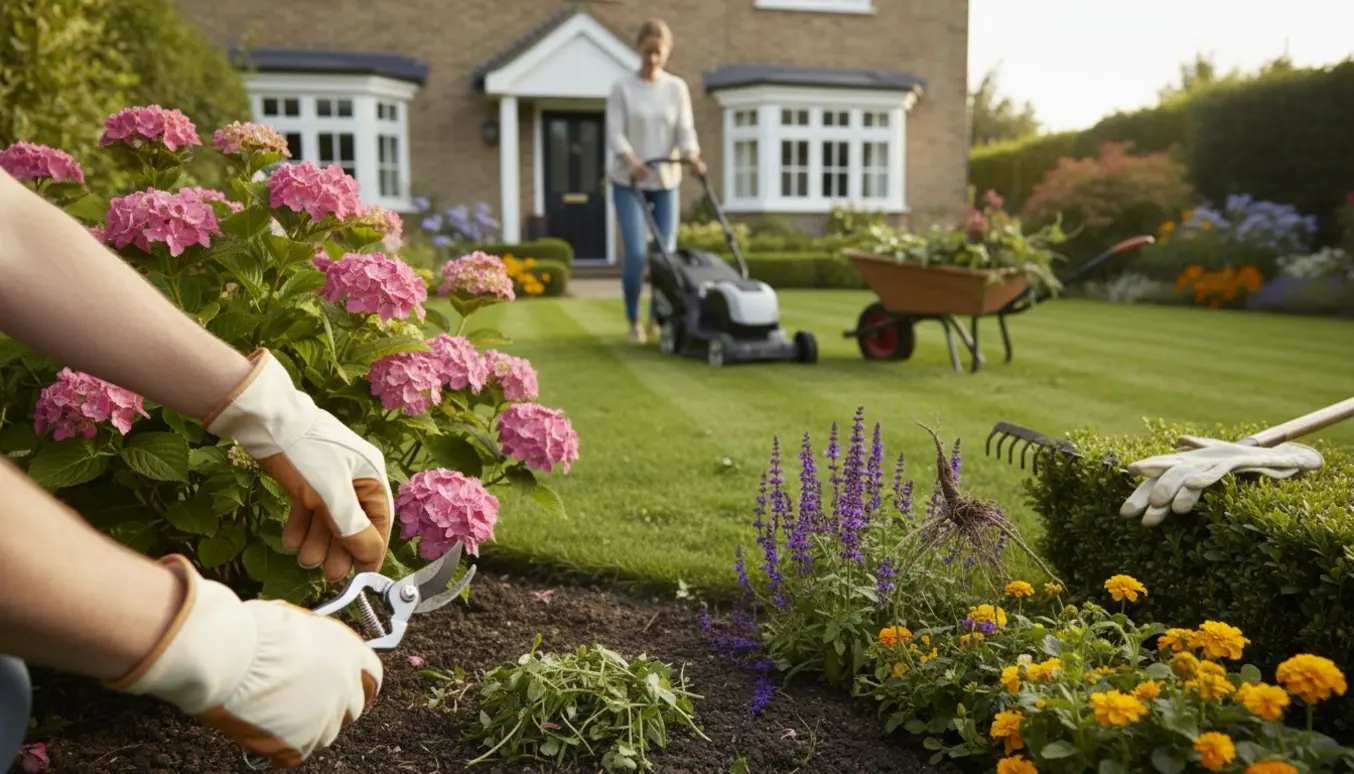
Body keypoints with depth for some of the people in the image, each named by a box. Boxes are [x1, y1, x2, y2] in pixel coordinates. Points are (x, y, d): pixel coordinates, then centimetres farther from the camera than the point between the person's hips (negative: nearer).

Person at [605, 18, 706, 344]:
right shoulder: (622, 88, -3)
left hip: (666, 182, 3)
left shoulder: (677, 88, 4)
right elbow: (614, 134, -10)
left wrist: (692, 157, -24)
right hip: (628, 182, -2)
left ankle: (658, 318, 21)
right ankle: (634, 322, 3)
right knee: (637, 254, -13)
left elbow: (685, 131, -4)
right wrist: (631, 160, -29)